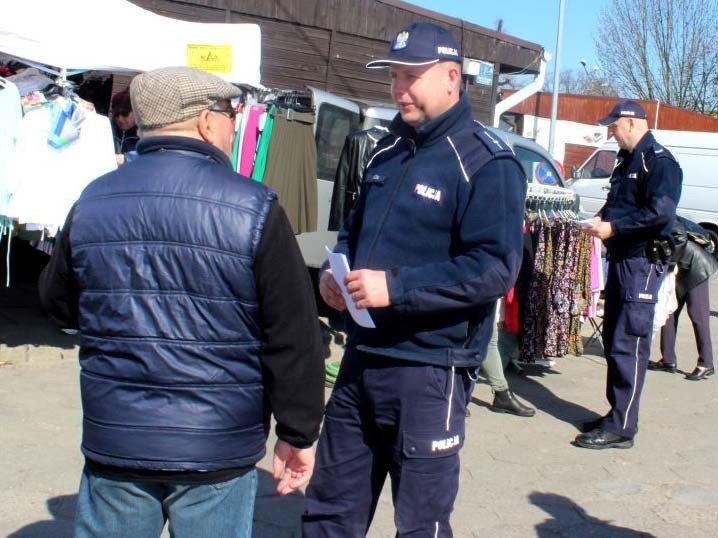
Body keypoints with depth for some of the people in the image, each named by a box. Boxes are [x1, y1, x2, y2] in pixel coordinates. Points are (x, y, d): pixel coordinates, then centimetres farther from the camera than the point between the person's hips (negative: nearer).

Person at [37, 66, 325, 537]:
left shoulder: (92, 202, 1)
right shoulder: (253, 209, -12)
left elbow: (58, 300, 16)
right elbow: (294, 337, -10)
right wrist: (298, 434, 0)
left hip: (113, 444, 4)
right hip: (216, 450, -3)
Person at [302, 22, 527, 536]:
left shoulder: (486, 163, -13)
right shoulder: (388, 148, 12)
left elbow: (495, 269, -22)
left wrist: (396, 287, -25)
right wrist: (335, 270, 1)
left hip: (430, 370, -7)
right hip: (361, 357, 8)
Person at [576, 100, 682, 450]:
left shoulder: (659, 161, -12)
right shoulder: (627, 159, 17)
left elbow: (661, 212, -24)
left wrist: (613, 227, -20)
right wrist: (602, 218, 7)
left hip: (643, 261, -10)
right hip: (620, 259, 10)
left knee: (629, 344, -9)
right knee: (613, 339, 13)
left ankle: (621, 428, -4)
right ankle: (617, 414, 23)